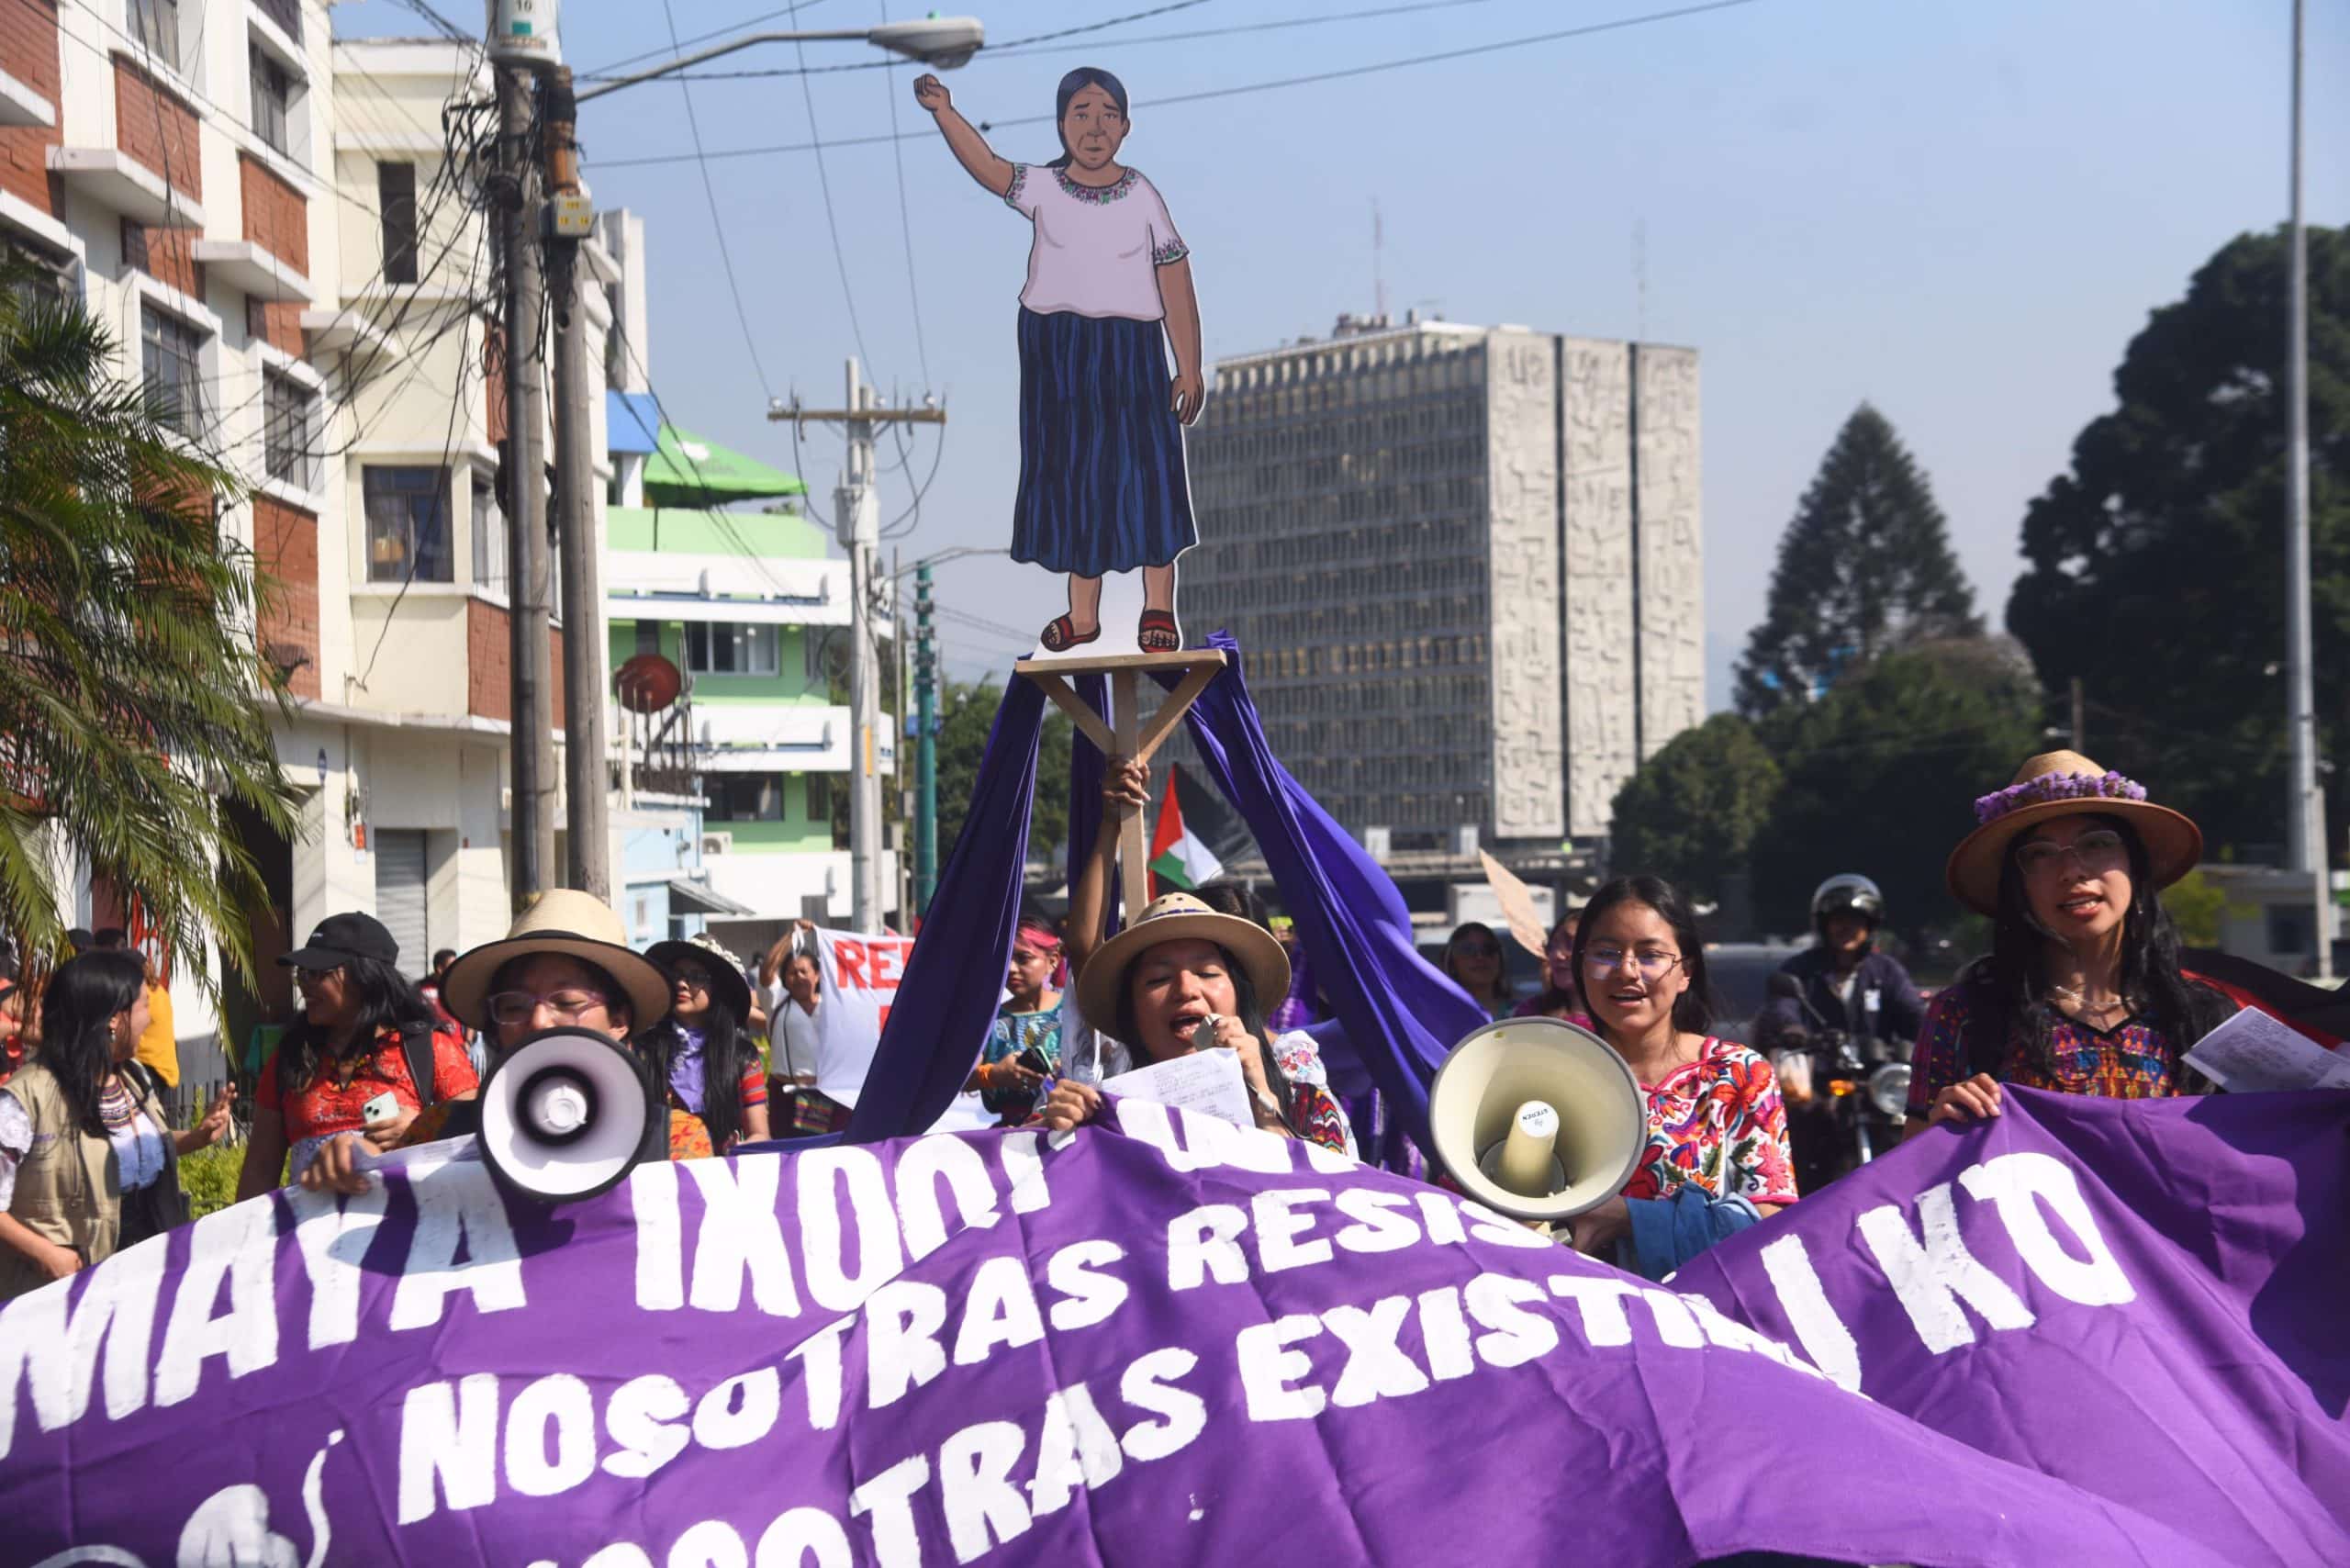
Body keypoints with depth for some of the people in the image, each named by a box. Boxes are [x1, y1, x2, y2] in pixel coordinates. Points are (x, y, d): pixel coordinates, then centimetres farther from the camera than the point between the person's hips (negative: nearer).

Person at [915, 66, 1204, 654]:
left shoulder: (1143, 197, -5)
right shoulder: (1044, 189, -2)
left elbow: (1176, 284, -1)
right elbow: (987, 166, -20)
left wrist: (1190, 369, -1)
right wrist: (944, 113, -36)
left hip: (1129, 348, -2)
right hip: (1056, 351, 2)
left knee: (1145, 473, 0)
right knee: (1074, 474, 9)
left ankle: (1158, 609, 15)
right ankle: (1083, 612, 20)